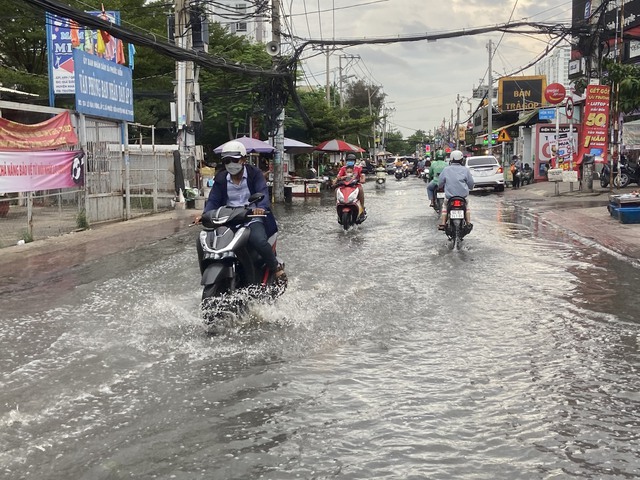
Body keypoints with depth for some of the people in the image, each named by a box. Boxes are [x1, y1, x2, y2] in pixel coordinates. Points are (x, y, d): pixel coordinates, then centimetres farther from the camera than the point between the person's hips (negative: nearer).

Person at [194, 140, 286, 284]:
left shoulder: (254, 173, 2)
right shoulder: (221, 179, 12)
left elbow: (263, 192, -13)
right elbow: (213, 200, 4)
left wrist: (261, 207, -35)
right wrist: (204, 214, -17)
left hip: (252, 219, -4)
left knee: (259, 241, -33)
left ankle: (277, 268, -8)